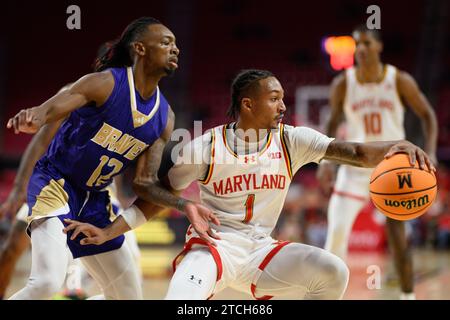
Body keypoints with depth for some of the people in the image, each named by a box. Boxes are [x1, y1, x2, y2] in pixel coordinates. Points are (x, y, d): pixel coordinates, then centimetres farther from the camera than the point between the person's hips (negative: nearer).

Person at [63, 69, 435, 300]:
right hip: (212, 245, -4)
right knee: (181, 304, -35)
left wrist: (395, 147, -35)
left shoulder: (291, 140, -2)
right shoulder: (207, 146, -6)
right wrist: (108, 232, -10)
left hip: (261, 249, 4)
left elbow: (354, 152, -14)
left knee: (333, 272, -18)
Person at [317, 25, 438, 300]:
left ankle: (409, 297, 10)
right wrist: (326, 160, -3)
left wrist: (430, 153, -12)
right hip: (356, 167, 1)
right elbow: (334, 122, 9)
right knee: (337, 231, -12)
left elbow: (427, 114, 1)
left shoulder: (400, 81, -8)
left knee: (398, 236, -2)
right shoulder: (342, 84, -4)